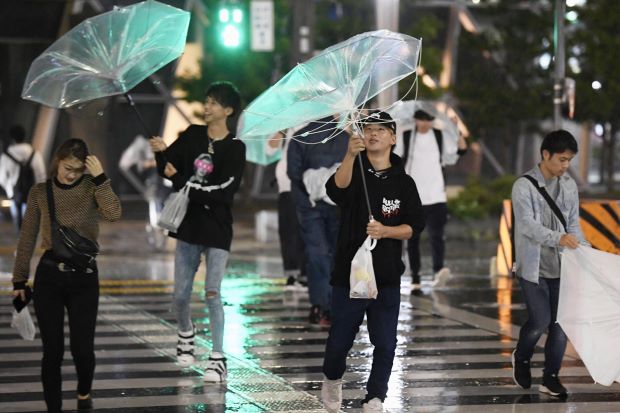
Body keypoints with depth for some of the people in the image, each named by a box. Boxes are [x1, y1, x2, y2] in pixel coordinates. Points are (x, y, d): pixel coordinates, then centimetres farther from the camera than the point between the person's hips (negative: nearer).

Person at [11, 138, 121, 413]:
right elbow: (27, 238, 7)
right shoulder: (40, 192, 3)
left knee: (82, 348, -2)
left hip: (84, 277, -1)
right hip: (49, 276, 1)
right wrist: (19, 279, 6)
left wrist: (100, 177, -22)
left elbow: (113, 214, -22)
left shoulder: (92, 188, -2)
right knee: (52, 350, 1)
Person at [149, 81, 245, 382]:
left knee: (212, 292, -9)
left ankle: (218, 359, -5)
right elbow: (168, 169, -1)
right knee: (181, 294, 8)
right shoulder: (192, 135, 5)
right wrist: (162, 153, -23)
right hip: (189, 224, 4)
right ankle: (186, 333, 38)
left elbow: (223, 190, -17)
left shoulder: (235, 149, -6)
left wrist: (182, 182, -20)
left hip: (217, 228, -4)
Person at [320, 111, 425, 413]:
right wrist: (350, 155, -39)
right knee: (340, 340, 6)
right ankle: (332, 380, 34)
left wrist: (385, 231, -15)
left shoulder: (403, 182, 7)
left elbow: (415, 226, 4)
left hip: (387, 277, 1)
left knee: (385, 345, -3)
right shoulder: (354, 172, 1)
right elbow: (337, 190, -23)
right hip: (348, 273, -1)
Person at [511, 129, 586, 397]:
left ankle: (551, 378, 13)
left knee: (560, 322, 2)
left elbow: (573, 224, 11)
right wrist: (558, 238, -38)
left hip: (561, 265, 5)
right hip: (534, 266, -5)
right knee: (540, 320, -9)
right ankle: (521, 358, 21)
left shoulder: (569, 185, 7)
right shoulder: (524, 186, -11)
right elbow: (527, 225, -23)